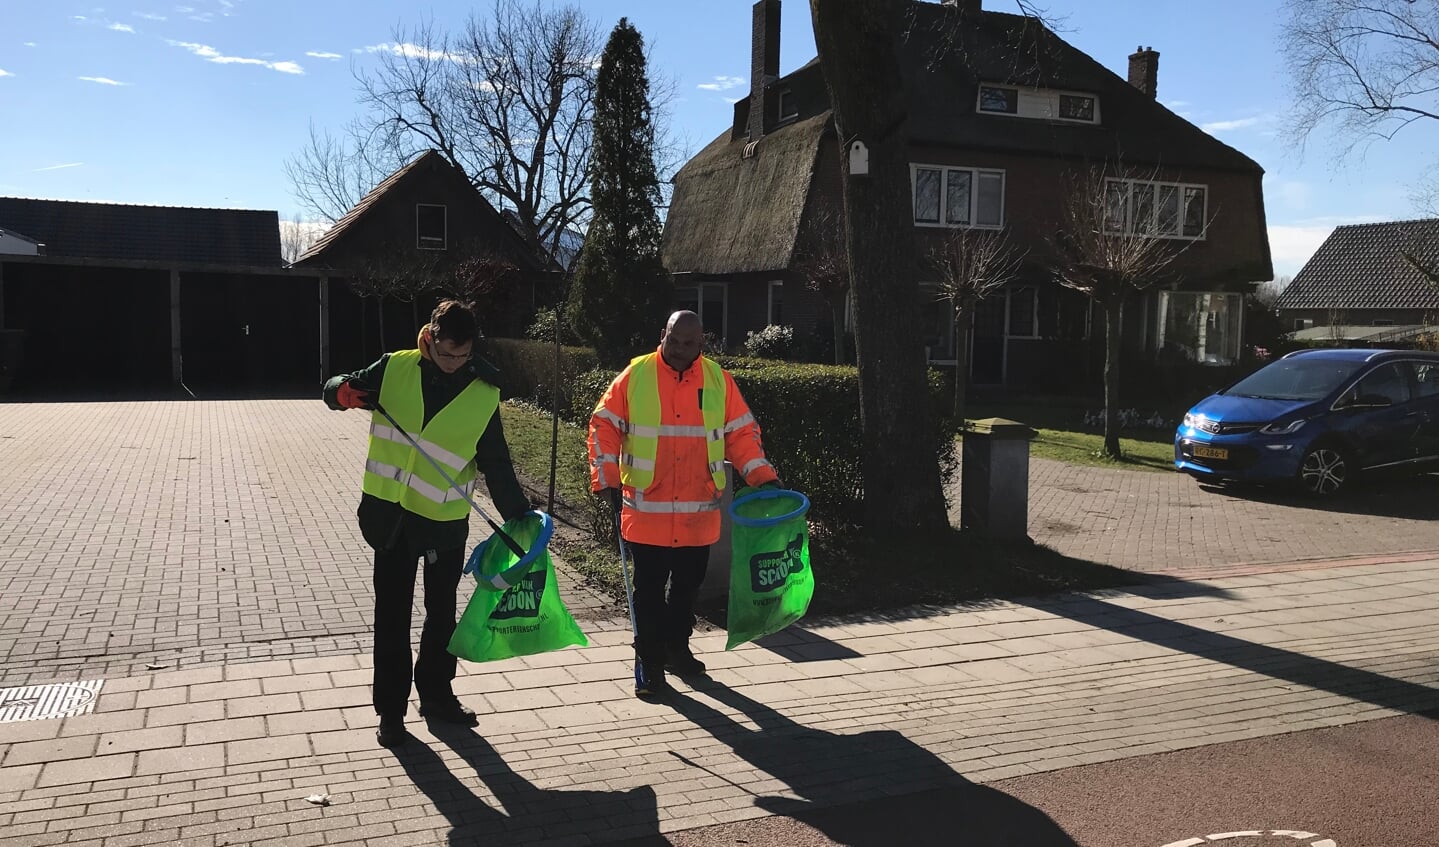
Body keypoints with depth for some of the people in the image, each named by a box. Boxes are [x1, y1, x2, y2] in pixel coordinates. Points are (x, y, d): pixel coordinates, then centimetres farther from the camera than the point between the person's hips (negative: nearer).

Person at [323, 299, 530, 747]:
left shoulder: (484, 397, -5)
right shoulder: (395, 369, -3)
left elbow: (497, 466, -3)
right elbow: (338, 389, 7)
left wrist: (519, 517, -11)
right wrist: (342, 392, -18)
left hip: (445, 523, 0)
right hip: (390, 515, 0)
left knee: (442, 613, 14)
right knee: (392, 615, 8)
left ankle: (436, 693, 33)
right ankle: (391, 707, 20)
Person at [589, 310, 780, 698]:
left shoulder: (718, 380, 3)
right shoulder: (635, 375, -3)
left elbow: (741, 432, 7)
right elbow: (604, 426, -1)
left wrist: (762, 475, -5)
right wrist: (607, 479, -8)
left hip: (699, 513, 3)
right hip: (647, 511, -3)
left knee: (688, 585, 15)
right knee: (649, 589, 3)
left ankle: (677, 648, 34)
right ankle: (650, 664, 15)